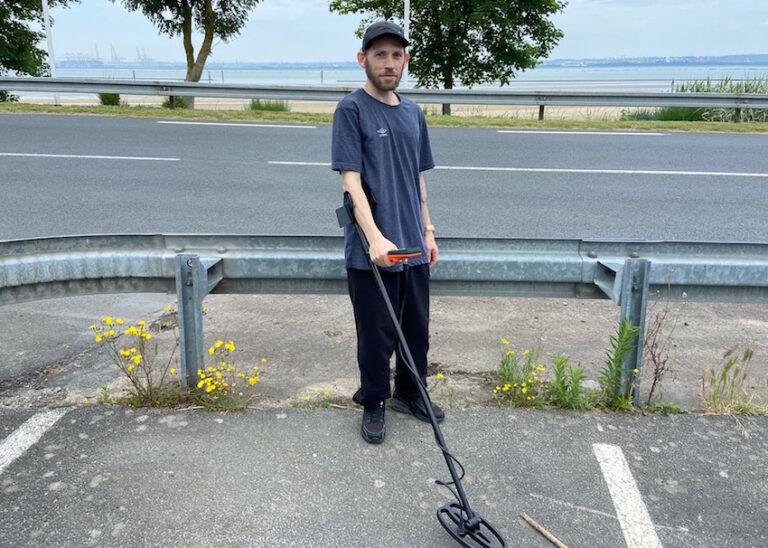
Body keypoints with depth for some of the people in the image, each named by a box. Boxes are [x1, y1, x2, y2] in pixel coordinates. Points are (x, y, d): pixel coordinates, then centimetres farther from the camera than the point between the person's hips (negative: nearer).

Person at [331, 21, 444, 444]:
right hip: (371, 252, -6)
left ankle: (410, 394, 38)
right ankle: (373, 405, 27)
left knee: (417, 328, 17)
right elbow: (350, 180, -16)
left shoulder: (413, 113, 11)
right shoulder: (351, 110, -8)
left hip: (413, 246, 6)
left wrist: (427, 231, 16)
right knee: (376, 335, 6)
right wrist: (375, 237, -26)